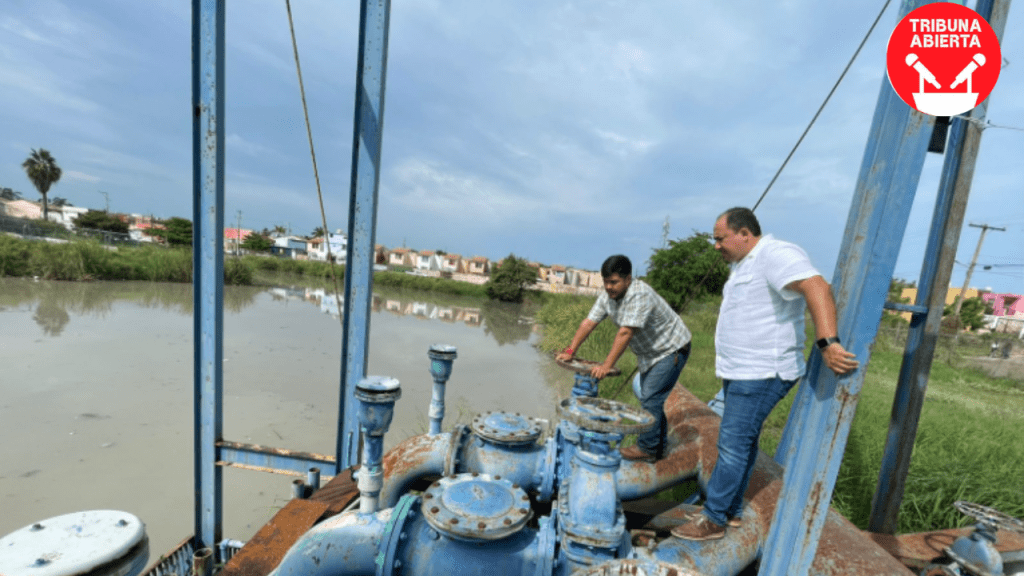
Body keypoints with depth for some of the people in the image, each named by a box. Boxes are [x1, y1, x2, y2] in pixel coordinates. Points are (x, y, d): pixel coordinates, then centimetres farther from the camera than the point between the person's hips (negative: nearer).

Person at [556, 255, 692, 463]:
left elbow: (625, 333, -37)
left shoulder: (640, 295, -32)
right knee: (649, 399, 13)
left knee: (650, 398, -11)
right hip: (649, 352, 9)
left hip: (671, 350, -9)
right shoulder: (608, 296, -6)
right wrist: (570, 351, -16)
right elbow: (589, 322, -8)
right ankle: (657, 446, 26)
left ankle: (647, 449, 3)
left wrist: (606, 365, -39)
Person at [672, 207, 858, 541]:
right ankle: (730, 511, 27)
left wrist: (827, 343, -43)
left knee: (733, 446, -5)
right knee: (741, 443, 16)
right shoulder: (742, 266, 17)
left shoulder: (776, 255, -16)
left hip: (761, 375, -10)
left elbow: (816, 287, -32)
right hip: (740, 373, 10)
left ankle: (713, 520, 7)